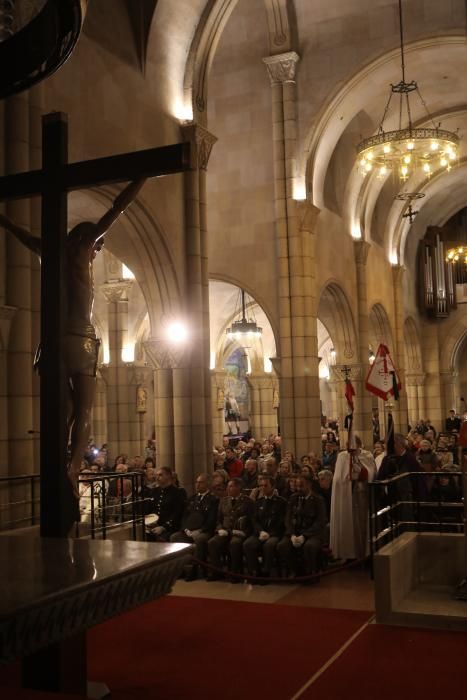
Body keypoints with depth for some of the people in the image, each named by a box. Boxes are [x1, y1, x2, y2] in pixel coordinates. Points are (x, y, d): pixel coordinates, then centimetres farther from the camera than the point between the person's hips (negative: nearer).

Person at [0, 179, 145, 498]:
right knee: (83, 413, -5)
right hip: (80, 341, -5)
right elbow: (119, 207, -2)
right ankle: (73, 469, -24)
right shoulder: (80, 252, 1)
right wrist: (144, 174, -1)